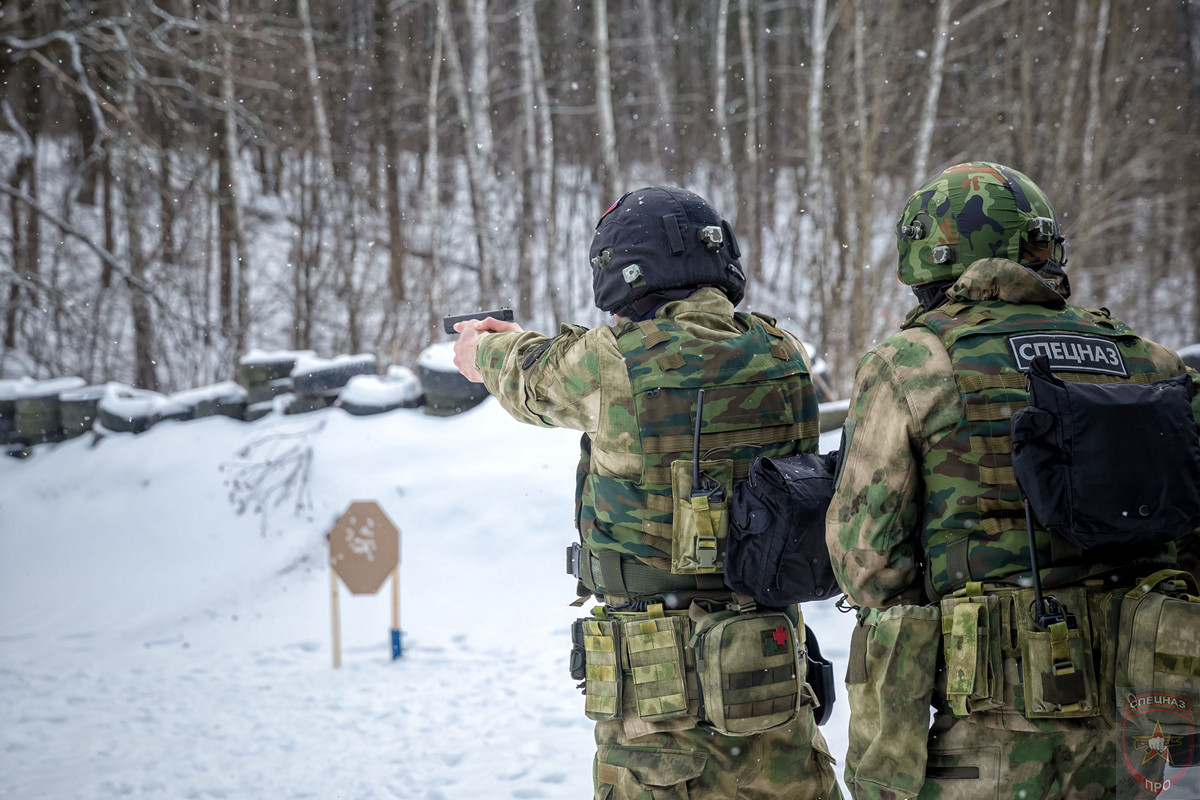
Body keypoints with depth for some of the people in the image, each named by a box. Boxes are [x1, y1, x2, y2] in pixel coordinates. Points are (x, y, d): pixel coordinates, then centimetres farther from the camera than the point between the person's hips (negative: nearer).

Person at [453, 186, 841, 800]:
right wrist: (520, 341, 37)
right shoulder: (780, 358, 3)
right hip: (771, 674, 4)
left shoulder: (613, 363, -12)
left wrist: (489, 351, 38)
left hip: (656, 682, -4)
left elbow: (534, 382, 12)